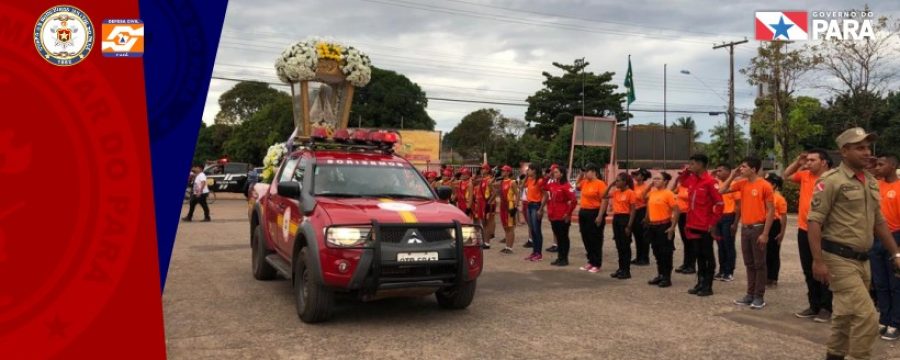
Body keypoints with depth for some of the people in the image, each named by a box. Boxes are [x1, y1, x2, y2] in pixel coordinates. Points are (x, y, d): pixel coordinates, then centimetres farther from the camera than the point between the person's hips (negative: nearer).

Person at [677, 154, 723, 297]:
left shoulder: (710, 181, -14)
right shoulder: (692, 179, 8)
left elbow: (719, 203, -15)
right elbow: (682, 180, 32)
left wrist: (713, 223, -13)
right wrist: (685, 171, 12)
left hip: (705, 226, -7)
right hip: (694, 224, 7)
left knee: (708, 256, 3)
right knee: (699, 255, 13)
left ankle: (708, 286, 9)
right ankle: (700, 283, 21)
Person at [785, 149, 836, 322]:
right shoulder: (805, 175, 8)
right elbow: (786, 176, 23)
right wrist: (797, 162, 7)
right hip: (804, 231, 7)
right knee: (809, 272, 14)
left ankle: (826, 308, 10)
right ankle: (814, 305, 24)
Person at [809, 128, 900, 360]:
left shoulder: (871, 182, 12)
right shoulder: (831, 180, -12)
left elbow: (879, 221, 20)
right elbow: (814, 221, -16)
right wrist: (818, 261, -21)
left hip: (862, 260, 8)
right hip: (839, 259, -8)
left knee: (846, 315, 15)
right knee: (866, 316, -12)